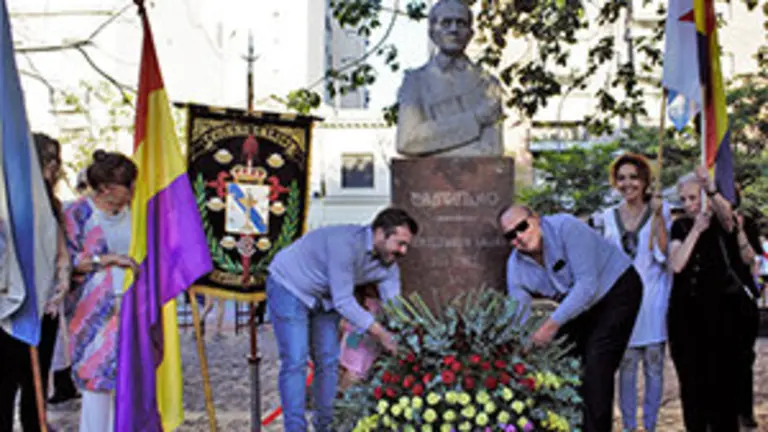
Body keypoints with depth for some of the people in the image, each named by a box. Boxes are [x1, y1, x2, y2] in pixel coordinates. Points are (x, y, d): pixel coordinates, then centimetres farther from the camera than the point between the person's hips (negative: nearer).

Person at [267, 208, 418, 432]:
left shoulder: (388, 265, -12)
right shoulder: (345, 243, -36)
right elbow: (343, 301, -34)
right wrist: (381, 334, -32)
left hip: (324, 298, 7)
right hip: (289, 287, -7)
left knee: (329, 362, 4)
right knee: (295, 361, -13)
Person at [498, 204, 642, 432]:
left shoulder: (565, 227, -29)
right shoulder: (515, 266, -10)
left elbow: (587, 285, -32)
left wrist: (553, 324, -34)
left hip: (616, 289, -7)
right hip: (578, 305, 7)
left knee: (595, 368, -17)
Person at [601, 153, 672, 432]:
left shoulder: (660, 210, 0)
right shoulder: (610, 216, 9)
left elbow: (664, 255, -9)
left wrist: (658, 216, -16)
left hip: (653, 296, -2)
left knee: (654, 364, 3)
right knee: (626, 365, 3)